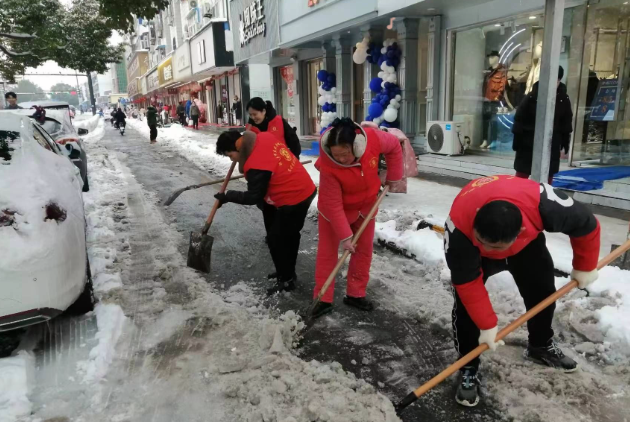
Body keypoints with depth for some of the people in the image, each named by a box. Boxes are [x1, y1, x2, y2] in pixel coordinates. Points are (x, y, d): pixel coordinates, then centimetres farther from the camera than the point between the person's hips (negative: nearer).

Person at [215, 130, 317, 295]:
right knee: (290, 235, 23)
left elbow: (254, 197, -16)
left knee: (276, 240, 4)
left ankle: (286, 280, 19)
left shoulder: (255, 165, -26)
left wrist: (227, 197, -7)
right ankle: (288, 272, 40)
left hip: (293, 200, -10)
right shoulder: (264, 137, -1)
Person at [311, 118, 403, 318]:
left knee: (364, 249, 10)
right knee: (327, 251, 1)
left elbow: (394, 146, -6)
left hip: (365, 205, 4)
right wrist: (344, 236, -27)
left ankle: (355, 294, 25)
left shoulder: (373, 139, -30)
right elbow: (333, 205, -29)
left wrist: (393, 176, -5)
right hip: (334, 209, -4)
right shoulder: (328, 166, -37)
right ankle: (323, 299, 14)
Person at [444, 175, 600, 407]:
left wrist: (584, 267, -5)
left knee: (543, 292, 7)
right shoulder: (459, 226, -45)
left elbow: (586, 225, -19)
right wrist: (487, 325, -22)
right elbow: (468, 283, -30)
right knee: (465, 304, -15)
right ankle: (468, 369, 3)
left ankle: (541, 346, 36)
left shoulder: (543, 205, -43)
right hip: (471, 249, -2)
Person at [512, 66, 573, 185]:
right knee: (522, 174, 4)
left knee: (548, 176, 10)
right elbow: (519, 119, -7)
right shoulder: (532, 96, -9)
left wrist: (566, 142, 8)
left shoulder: (564, 99, 1)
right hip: (529, 142, -2)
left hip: (552, 144, 3)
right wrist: (517, 140, -7)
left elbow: (566, 123, 9)